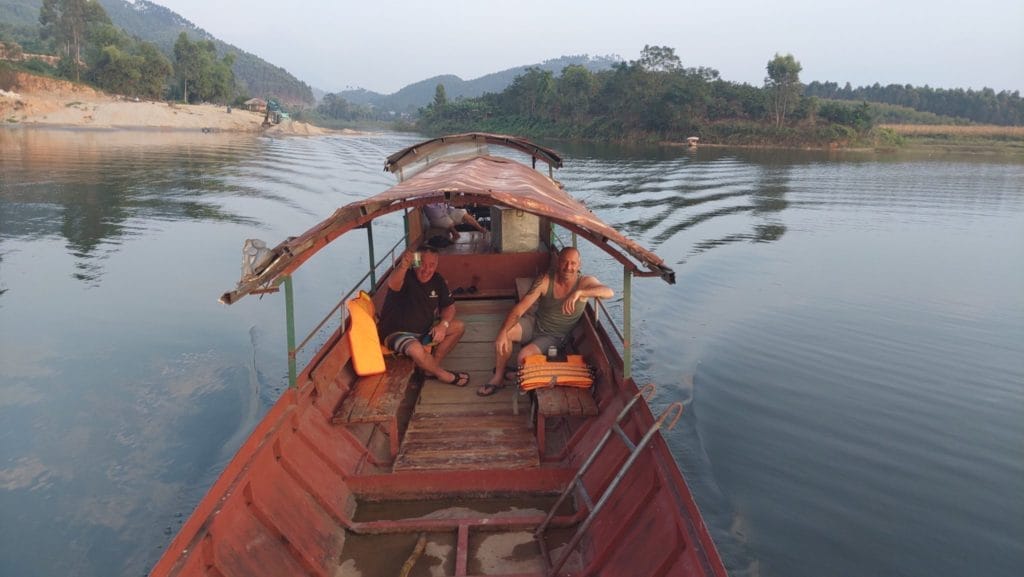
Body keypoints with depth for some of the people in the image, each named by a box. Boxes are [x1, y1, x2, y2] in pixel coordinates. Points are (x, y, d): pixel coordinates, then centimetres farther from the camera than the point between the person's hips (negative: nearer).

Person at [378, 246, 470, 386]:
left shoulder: (437, 281, -2)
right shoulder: (406, 277, -23)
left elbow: (449, 306, 7)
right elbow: (393, 284, -48)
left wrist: (443, 324, -14)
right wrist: (403, 266, -69)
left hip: (425, 330, 7)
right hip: (397, 333, -7)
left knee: (458, 327, -2)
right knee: (416, 349, -37)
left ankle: (432, 366, 0)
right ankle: (443, 374, -8)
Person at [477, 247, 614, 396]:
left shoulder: (584, 283, -18)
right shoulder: (545, 281, -15)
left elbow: (609, 292, -38)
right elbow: (521, 307, -18)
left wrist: (579, 292, -50)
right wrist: (503, 332, -31)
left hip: (555, 337, -3)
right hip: (534, 323, 3)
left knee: (524, 356, -26)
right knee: (504, 332, -21)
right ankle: (498, 377, 1)